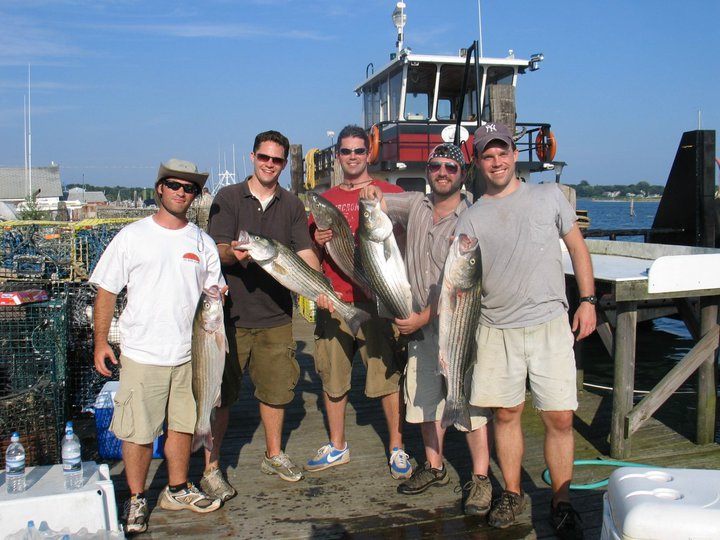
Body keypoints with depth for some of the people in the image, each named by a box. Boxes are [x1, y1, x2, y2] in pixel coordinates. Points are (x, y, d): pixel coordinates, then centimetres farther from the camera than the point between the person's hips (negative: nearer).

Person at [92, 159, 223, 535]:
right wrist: (100, 342, -3)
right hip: (141, 354, -3)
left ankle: (177, 490, 32)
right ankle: (136, 500, 20)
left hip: (190, 353, 3)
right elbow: (106, 292, 1)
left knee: (183, 425, 14)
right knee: (138, 432, 2)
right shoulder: (132, 237, -1)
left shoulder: (202, 242, 7)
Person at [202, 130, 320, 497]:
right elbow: (218, 251, -8)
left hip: (276, 315, 3)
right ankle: (211, 468, 14)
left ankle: (273, 455, 32)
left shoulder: (292, 205, 9)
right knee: (221, 392, 2)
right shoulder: (228, 198, 0)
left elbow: (305, 253, 1)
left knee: (276, 388, 13)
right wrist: (232, 252, -31)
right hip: (231, 312, -3)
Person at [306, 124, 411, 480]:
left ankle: (397, 448, 15)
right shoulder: (325, 200, 14)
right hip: (333, 302, 4)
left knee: (388, 377, -1)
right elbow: (312, 255, 19)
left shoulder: (390, 193, 4)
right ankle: (337, 447, 26)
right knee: (332, 378, 10)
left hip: (376, 301, -3)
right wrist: (318, 241, -3)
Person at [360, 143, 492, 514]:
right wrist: (370, 194, -8)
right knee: (425, 398, 14)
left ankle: (480, 478, 9)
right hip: (420, 326, 6)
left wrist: (424, 316, -15)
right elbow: (373, 205, 17)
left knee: (470, 401, -2)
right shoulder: (416, 205, 6)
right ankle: (434, 467, 29)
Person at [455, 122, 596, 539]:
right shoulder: (471, 219, 6)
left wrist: (588, 300, 5)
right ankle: (513, 494, 26)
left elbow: (577, 245, 12)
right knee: (506, 413, 9)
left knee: (560, 418, -1)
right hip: (497, 329, 1)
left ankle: (561, 502, 16)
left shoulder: (549, 196, 6)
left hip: (550, 324, -1)